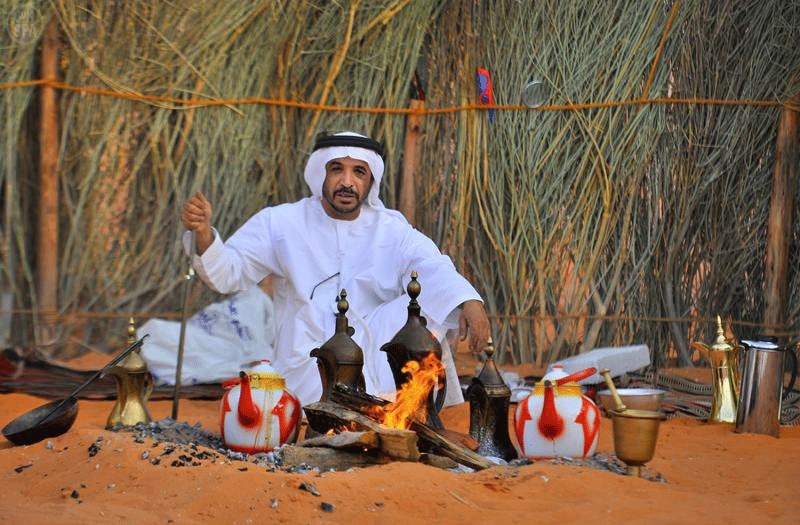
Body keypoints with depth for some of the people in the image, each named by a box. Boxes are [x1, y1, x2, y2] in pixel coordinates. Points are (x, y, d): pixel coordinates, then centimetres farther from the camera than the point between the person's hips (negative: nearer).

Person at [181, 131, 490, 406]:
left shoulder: (392, 230, 6)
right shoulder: (281, 223, 2)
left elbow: (434, 269, -11)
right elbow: (227, 273, -5)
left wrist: (469, 302, -34)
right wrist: (203, 233, -27)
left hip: (376, 357, 3)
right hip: (307, 369, -3)